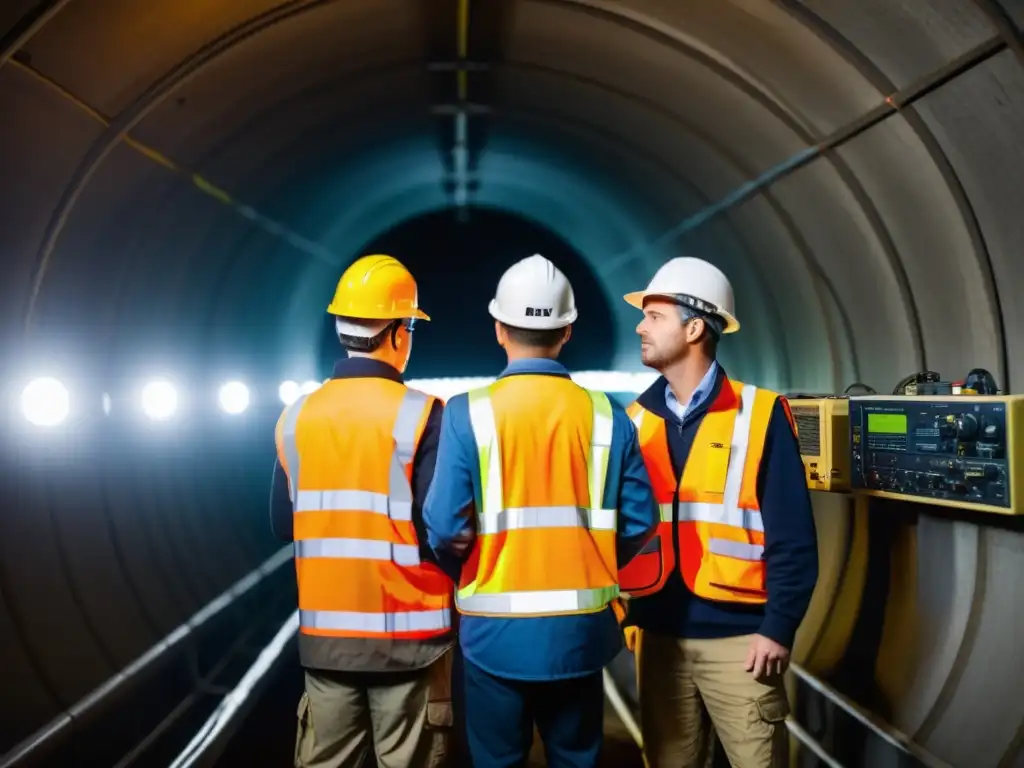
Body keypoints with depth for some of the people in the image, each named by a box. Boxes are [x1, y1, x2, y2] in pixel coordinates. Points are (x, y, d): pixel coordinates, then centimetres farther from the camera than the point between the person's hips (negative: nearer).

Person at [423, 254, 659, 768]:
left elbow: (446, 529, -14)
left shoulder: (468, 412, -10)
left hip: (497, 631, -2)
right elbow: (639, 523, -2)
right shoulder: (606, 416, -2)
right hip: (580, 632, 2)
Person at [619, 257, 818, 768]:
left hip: (738, 636, -4)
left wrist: (779, 629, -11)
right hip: (658, 634, 4)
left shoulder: (760, 415, -7)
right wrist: (622, 612, 4)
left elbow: (792, 536, -8)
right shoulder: (636, 421, 6)